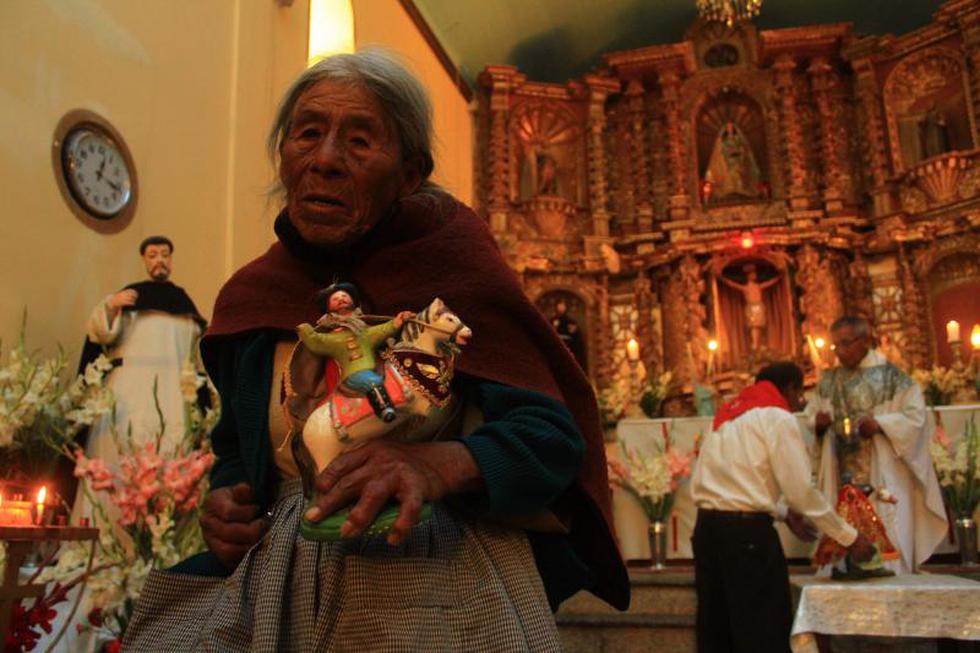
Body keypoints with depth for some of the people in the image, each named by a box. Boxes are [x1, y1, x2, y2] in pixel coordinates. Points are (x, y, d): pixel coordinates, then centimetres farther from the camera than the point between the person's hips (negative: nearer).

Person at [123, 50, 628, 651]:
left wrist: (444, 462, -35)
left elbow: (553, 434, -16)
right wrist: (224, 499, -4)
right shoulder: (248, 299, 4)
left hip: (444, 591, -4)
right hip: (282, 594, 5)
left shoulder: (448, 261, -10)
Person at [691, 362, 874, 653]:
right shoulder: (777, 417, -3)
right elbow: (801, 490, -7)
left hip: (707, 527, 8)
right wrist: (850, 538, 2)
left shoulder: (730, 413, 20)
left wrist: (782, 512, 18)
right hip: (746, 531, -8)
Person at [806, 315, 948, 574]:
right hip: (841, 476, 4)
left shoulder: (890, 376, -3)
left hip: (882, 477, -4)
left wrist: (879, 424, -20)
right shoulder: (828, 381, 10)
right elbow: (811, 417, 12)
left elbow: (916, 416, -7)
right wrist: (818, 423, -10)